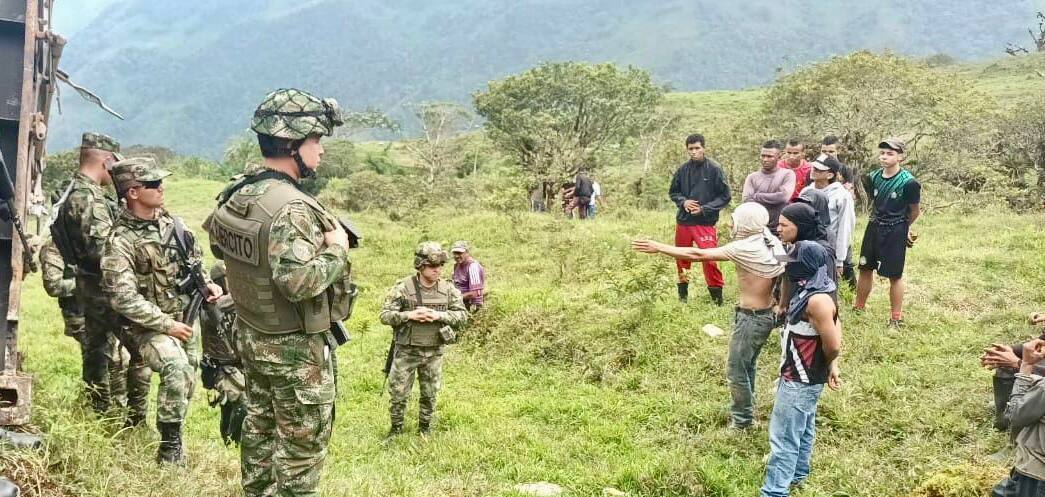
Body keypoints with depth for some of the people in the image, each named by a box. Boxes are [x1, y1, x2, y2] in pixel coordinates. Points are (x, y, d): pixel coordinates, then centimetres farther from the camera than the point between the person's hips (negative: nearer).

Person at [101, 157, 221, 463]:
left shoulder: (169, 222, 2)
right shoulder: (121, 241, -19)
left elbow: (195, 258, 18)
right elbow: (123, 299, -24)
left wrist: (206, 283, -2)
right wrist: (166, 324, -22)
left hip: (183, 316, 7)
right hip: (147, 325, -7)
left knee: (187, 377, 14)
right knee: (176, 366, -29)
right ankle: (170, 446, -17)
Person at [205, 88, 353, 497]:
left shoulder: (237, 193, 1)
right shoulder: (290, 208, -27)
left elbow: (217, 241, 18)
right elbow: (298, 282, -35)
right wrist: (336, 250, -21)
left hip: (250, 336, 9)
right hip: (295, 348, -9)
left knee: (259, 427, 22)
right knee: (302, 445, 3)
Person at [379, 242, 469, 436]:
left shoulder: (448, 289, -2)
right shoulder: (403, 288, -11)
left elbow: (463, 315, -2)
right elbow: (385, 315, -10)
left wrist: (438, 315, -17)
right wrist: (409, 315, -25)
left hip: (434, 352, 3)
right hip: (406, 351, -2)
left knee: (430, 394, 14)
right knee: (398, 393, 5)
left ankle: (425, 427, 33)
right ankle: (396, 427, 25)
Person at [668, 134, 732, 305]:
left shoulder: (714, 169, -8)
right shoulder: (683, 170, 2)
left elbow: (725, 197, -5)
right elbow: (673, 192, 15)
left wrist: (704, 209, -14)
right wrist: (683, 201, -6)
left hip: (705, 223, -4)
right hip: (683, 221, 4)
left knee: (709, 259, -12)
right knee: (682, 259, 14)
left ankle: (717, 297, 0)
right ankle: (683, 294, 32)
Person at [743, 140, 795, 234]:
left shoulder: (787, 174, 2)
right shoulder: (752, 177, 9)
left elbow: (784, 196, -14)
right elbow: (747, 201, -4)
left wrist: (757, 196, -6)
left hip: (779, 229, -2)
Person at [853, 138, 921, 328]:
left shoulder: (908, 182, -17)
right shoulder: (873, 178, -2)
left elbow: (914, 211, -2)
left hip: (895, 231, -5)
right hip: (874, 227, 5)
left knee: (894, 275, 3)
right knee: (865, 268, 14)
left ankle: (896, 318, 16)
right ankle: (858, 308, 31)